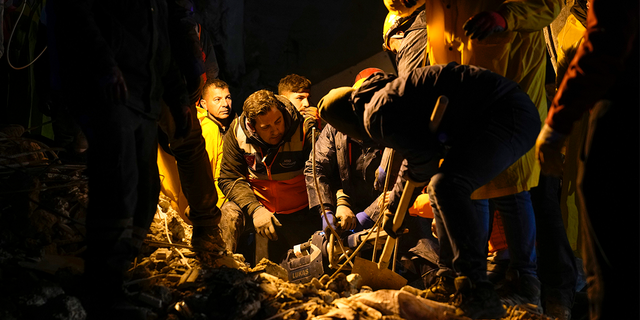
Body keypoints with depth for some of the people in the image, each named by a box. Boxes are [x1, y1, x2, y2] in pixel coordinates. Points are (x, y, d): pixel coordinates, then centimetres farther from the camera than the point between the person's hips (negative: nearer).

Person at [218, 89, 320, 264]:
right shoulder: (236, 132, -12)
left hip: (299, 215, 0)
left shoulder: (304, 131, -18)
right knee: (229, 215, -27)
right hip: (257, 202, 1)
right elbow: (229, 178, -10)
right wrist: (255, 209, -26)